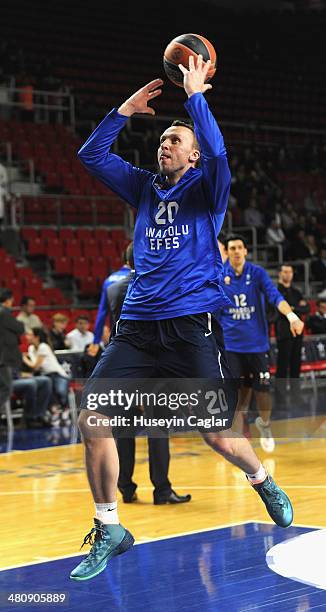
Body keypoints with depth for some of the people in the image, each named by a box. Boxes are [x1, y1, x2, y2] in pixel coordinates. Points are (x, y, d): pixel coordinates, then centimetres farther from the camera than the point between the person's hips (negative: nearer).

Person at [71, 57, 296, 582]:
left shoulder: (206, 189, 3)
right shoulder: (145, 188, 17)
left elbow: (217, 152, -18)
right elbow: (91, 155, 14)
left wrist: (196, 95, -13)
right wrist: (125, 110, 9)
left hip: (192, 326, -4)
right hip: (139, 324, 4)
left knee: (217, 434, -3)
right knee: (92, 417, -12)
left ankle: (264, 483, 31)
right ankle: (109, 530, 0)